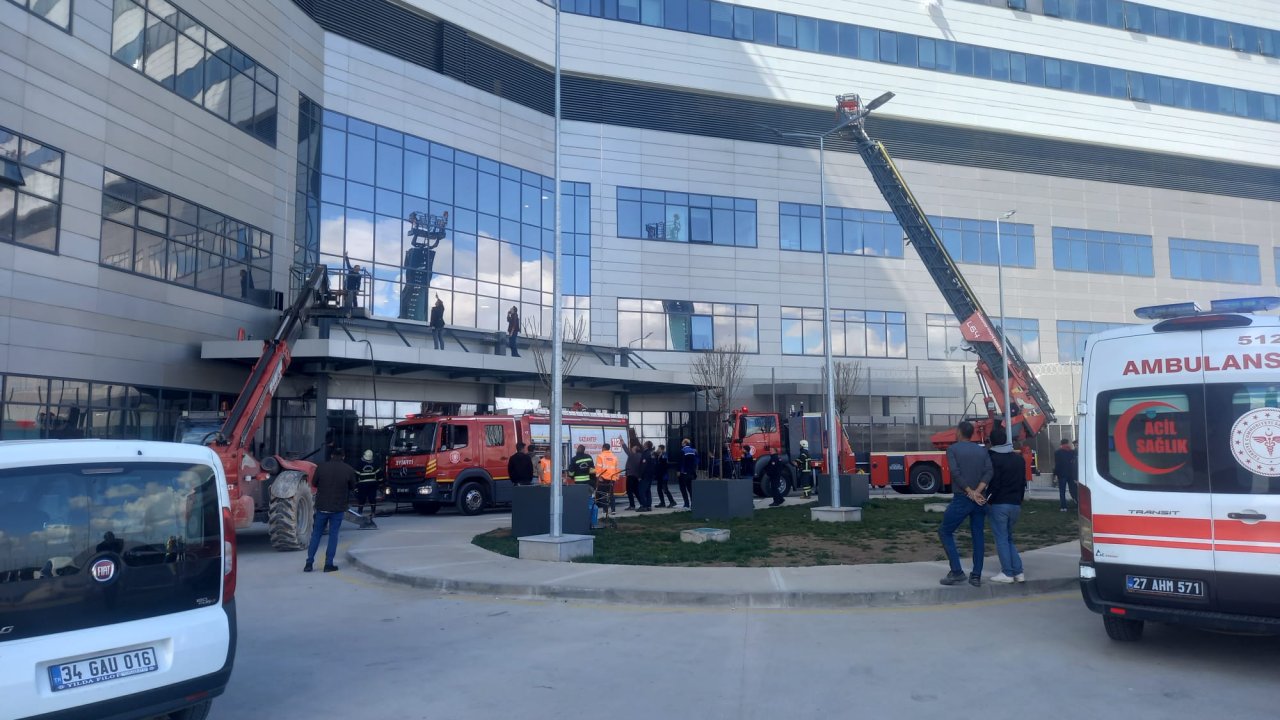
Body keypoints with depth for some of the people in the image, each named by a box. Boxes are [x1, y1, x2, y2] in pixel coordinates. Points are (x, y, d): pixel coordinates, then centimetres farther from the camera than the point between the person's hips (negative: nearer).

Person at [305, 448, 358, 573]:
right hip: (338, 508, -1)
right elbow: (352, 487, 5)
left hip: (321, 507, 1)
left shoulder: (321, 467, -6)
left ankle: (309, 563, 12)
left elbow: (315, 484, 6)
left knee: (316, 534, 12)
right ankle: (329, 564, 6)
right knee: (333, 535, 7)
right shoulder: (349, 470, -8)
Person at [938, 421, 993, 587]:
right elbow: (988, 472, -5)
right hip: (980, 500, 4)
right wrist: (977, 492, -13)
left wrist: (970, 493, -12)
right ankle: (976, 576, 8)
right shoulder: (983, 450, 9)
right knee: (978, 536, 10)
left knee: (945, 532, 6)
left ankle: (956, 572, -2)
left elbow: (956, 473, -14)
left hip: (961, 499, -4)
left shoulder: (953, 449, -2)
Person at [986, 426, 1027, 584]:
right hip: (1015, 504, 7)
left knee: (1001, 539, 1)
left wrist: (988, 499, -2)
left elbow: (993, 484, -15)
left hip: (998, 504, -6)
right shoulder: (1019, 458, 11)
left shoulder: (993, 459, -11)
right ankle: (1018, 572, 9)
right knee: (1009, 538, 16)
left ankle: (1007, 573, 1)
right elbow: (1023, 482, 15)